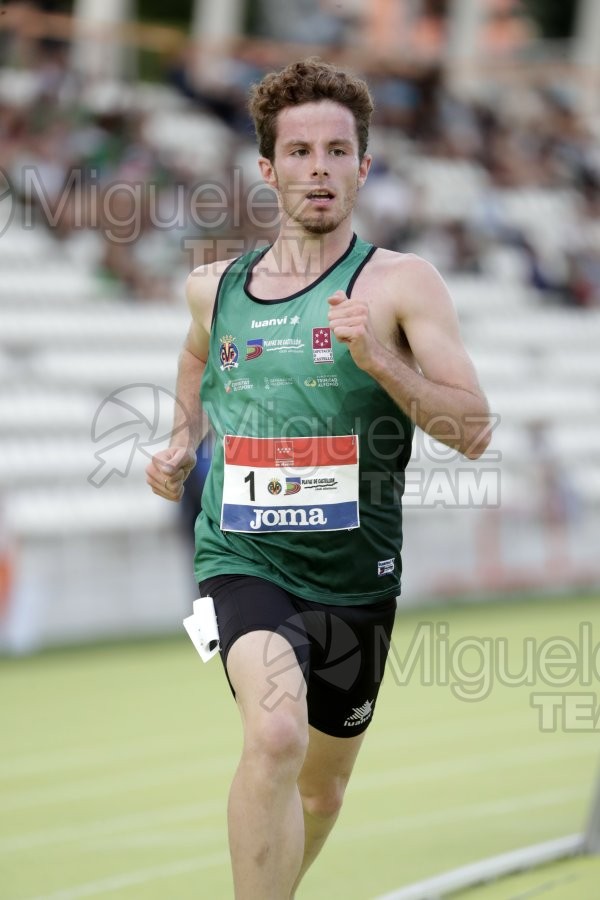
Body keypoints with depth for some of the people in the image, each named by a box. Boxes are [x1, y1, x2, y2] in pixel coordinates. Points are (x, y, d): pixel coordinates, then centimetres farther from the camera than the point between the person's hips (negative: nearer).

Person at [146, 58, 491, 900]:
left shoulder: (401, 283, -5)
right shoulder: (215, 288, 6)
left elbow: (474, 431, -11)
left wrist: (379, 359, -24)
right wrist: (183, 444, 16)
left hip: (354, 574, 1)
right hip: (244, 560, -1)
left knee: (321, 790, 18)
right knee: (276, 736, -31)